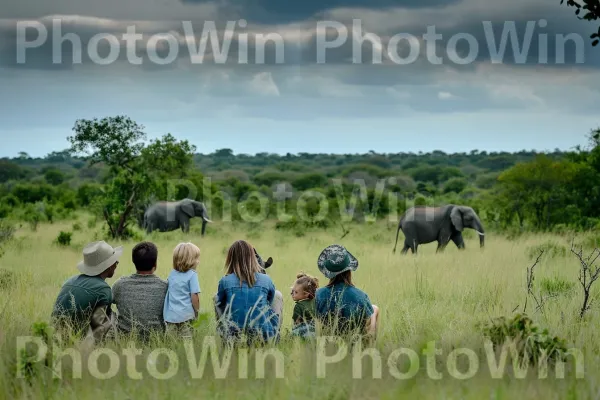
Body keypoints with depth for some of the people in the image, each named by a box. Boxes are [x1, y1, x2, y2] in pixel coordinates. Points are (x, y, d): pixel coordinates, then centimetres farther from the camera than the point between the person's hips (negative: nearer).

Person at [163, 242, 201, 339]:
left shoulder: (171, 274, 10)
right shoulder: (192, 275, -8)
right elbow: (194, 296, -11)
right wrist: (197, 311, 4)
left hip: (170, 315, 5)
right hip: (186, 316, -5)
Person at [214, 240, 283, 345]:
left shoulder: (225, 281, -5)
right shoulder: (266, 280, -2)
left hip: (233, 337, 0)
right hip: (265, 337, 0)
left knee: (217, 298, 24)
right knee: (278, 295, 24)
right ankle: (275, 336, 28)